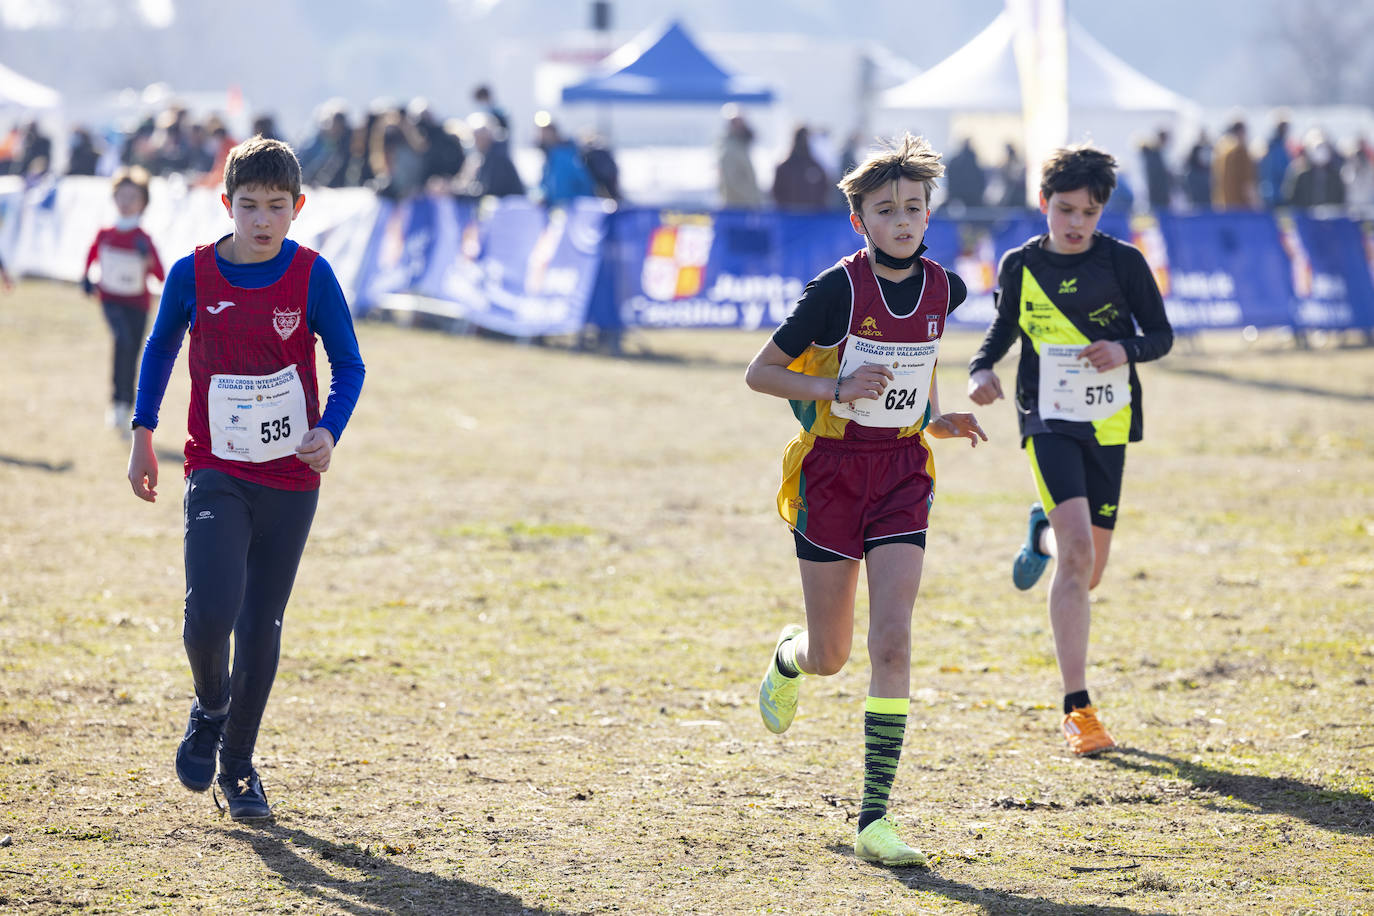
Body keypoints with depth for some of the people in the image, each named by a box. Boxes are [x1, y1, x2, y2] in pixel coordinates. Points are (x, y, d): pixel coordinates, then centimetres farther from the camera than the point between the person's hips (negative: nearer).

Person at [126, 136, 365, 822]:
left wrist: (328, 431, -15)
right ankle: (209, 708, 14)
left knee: (261, 625, 6)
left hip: (292, 478, 1)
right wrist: (142, 436, 12)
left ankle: (238, 766, 22)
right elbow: (160, 349, 12)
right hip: (216, 474, -1)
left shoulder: (311, 277, -6)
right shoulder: (193, 275, -5)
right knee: (210, 612, -19)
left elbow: (348, 364, 2)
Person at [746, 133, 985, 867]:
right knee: (830, 657, 6)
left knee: (892, 644, -12)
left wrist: (936, 419, 9)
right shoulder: (838, 289, -13)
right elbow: (759, 373, -9)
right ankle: (787, 656, 46)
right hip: (832, 470, -3)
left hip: (902, 473, 3)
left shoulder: (942, 289, 1)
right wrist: (837, 388, -21)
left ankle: (874, 820, -10)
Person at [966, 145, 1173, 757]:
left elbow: (1161, 335, 4)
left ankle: (1044, 534, 49)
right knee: (1077, 552, -21)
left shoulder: (1123, 263, -2)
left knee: (1087, 573, 9)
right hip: (1049, 420, -2)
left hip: (1108, 425, 2)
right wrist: (982, 368, -5)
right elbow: (1003, 328, 15)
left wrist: (1125, 350, -17)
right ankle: (1077, 708, -17)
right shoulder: (1020, 265, 0)